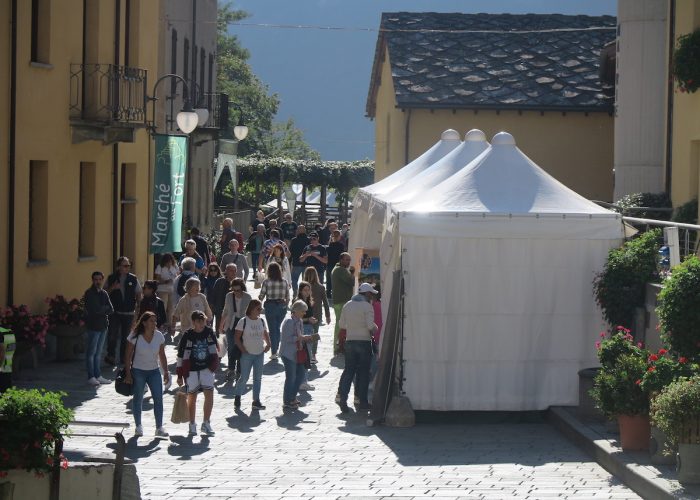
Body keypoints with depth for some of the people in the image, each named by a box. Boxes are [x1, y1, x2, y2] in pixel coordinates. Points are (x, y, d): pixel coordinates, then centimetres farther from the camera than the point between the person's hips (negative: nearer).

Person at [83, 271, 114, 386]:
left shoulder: (104, 293, 13)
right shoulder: (89, 293, -8)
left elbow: (111, 310, 2)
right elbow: (93, 309, -20)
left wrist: (100, 309, -12)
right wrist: (105, 308, -5)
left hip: (103, 326, 7)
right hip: (93, 326, -7)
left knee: (98, 352, 12)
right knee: (91, 352, -3)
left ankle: (98, 376, 16)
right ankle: (91, 377, 1)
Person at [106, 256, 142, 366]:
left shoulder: (133, 279, 3)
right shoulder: (111, 278, 1)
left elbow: (138, 294, 8)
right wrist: (112, 288, -14)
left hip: (129, 312, 2)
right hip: (114, 312, -1)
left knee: (126, 336, 7)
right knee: (113, 334, -7)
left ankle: (124, 357, 17)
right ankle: (110, 356, 6)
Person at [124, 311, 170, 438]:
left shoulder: (159, 336, -2)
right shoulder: (135, 336, -11)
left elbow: (162, 356, 6)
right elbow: (128, 356, -8)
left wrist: (166, 372, 4)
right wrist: (128, 374, -12)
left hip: (154, 371, 3)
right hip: (138, 371, -3)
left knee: (158, 398, -6)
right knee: (138, 399, 6)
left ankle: (159, 427, -3)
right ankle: (138, 427, 17)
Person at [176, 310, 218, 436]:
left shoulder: (209, 333, 0)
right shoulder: (187, 336, -8)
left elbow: (213, 348, 18)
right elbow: (181, 356, -3)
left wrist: (214, 362, 7)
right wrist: (180, 375, -2)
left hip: (206, 369, 2)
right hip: (191, 370, -2)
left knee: (209, 393, -12)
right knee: (192, 397, 6)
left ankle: (206, 423, -3)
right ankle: (192, 425, 19)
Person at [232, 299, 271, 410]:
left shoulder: (261, 321, 6)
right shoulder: (243, 321, -9)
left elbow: (265, 333, 20)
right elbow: (237, 337, -6)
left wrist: (268, 344, 4)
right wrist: (242, 349, -12)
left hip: (260, 353, 5)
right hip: (247, 354, -5)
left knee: (258, 377, 6)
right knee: (244, 377, -2)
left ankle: (256, 400, 12)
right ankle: (237, 396, 19)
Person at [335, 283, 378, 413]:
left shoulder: (347, 305, 7)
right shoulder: (367, 306, -10)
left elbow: (342, 324, 11)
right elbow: (370, 326, -17)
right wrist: (375, 329, 3)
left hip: (350, 341, 4)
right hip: (364, 342, -4)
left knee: (349, 370, 9)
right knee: (363, 372, 4)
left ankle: (341, 395, -7)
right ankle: (362, 401, 7)